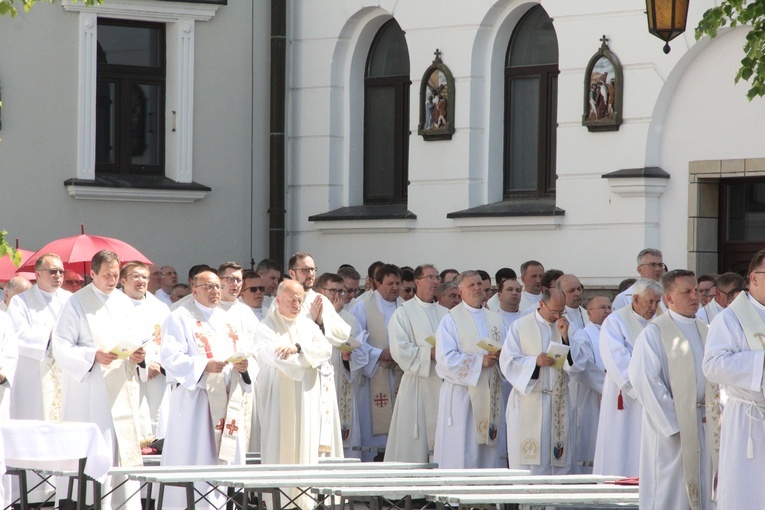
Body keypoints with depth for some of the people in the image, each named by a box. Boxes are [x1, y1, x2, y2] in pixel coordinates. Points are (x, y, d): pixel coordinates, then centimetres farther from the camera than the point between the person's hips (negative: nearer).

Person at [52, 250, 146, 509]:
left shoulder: (124, 303, 14)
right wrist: (93, 356, -23)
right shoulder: (77, 303, -3)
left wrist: (138, 355, -5)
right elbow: (61, 347, -9)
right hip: (89, 390, -5)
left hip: (122, 389, 5)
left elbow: (134, 340, 18)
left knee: (125, 449, 3)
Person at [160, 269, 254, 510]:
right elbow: (170, 356, -11)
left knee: (228, 459, 4)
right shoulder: (181, 318, 0)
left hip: (228, 403, 6)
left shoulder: (228, 320, 20)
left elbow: (248, 353, 16)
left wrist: (245, 365, -8)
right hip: (194, 402, -6)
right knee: (194, 460, -8)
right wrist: (204, 366, -23)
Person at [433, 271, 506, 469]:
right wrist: (480, 361, -15)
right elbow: (446, 359, -13)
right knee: (461, 450, -7)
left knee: (489, 451, 4)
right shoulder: (451, 320, -2)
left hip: (490, 392, 5)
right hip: (461, 394, -5)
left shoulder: (494, 319, 15)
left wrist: (499, 356, -6)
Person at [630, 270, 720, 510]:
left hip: (704, 424, 6)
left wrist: (715, 414, 2)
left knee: (703, 490, 6)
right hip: (670, 424, -6)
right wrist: (672, 423, -16)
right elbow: (646, 382, -13)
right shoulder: (654, 333, -7)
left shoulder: (705, 332, 14)